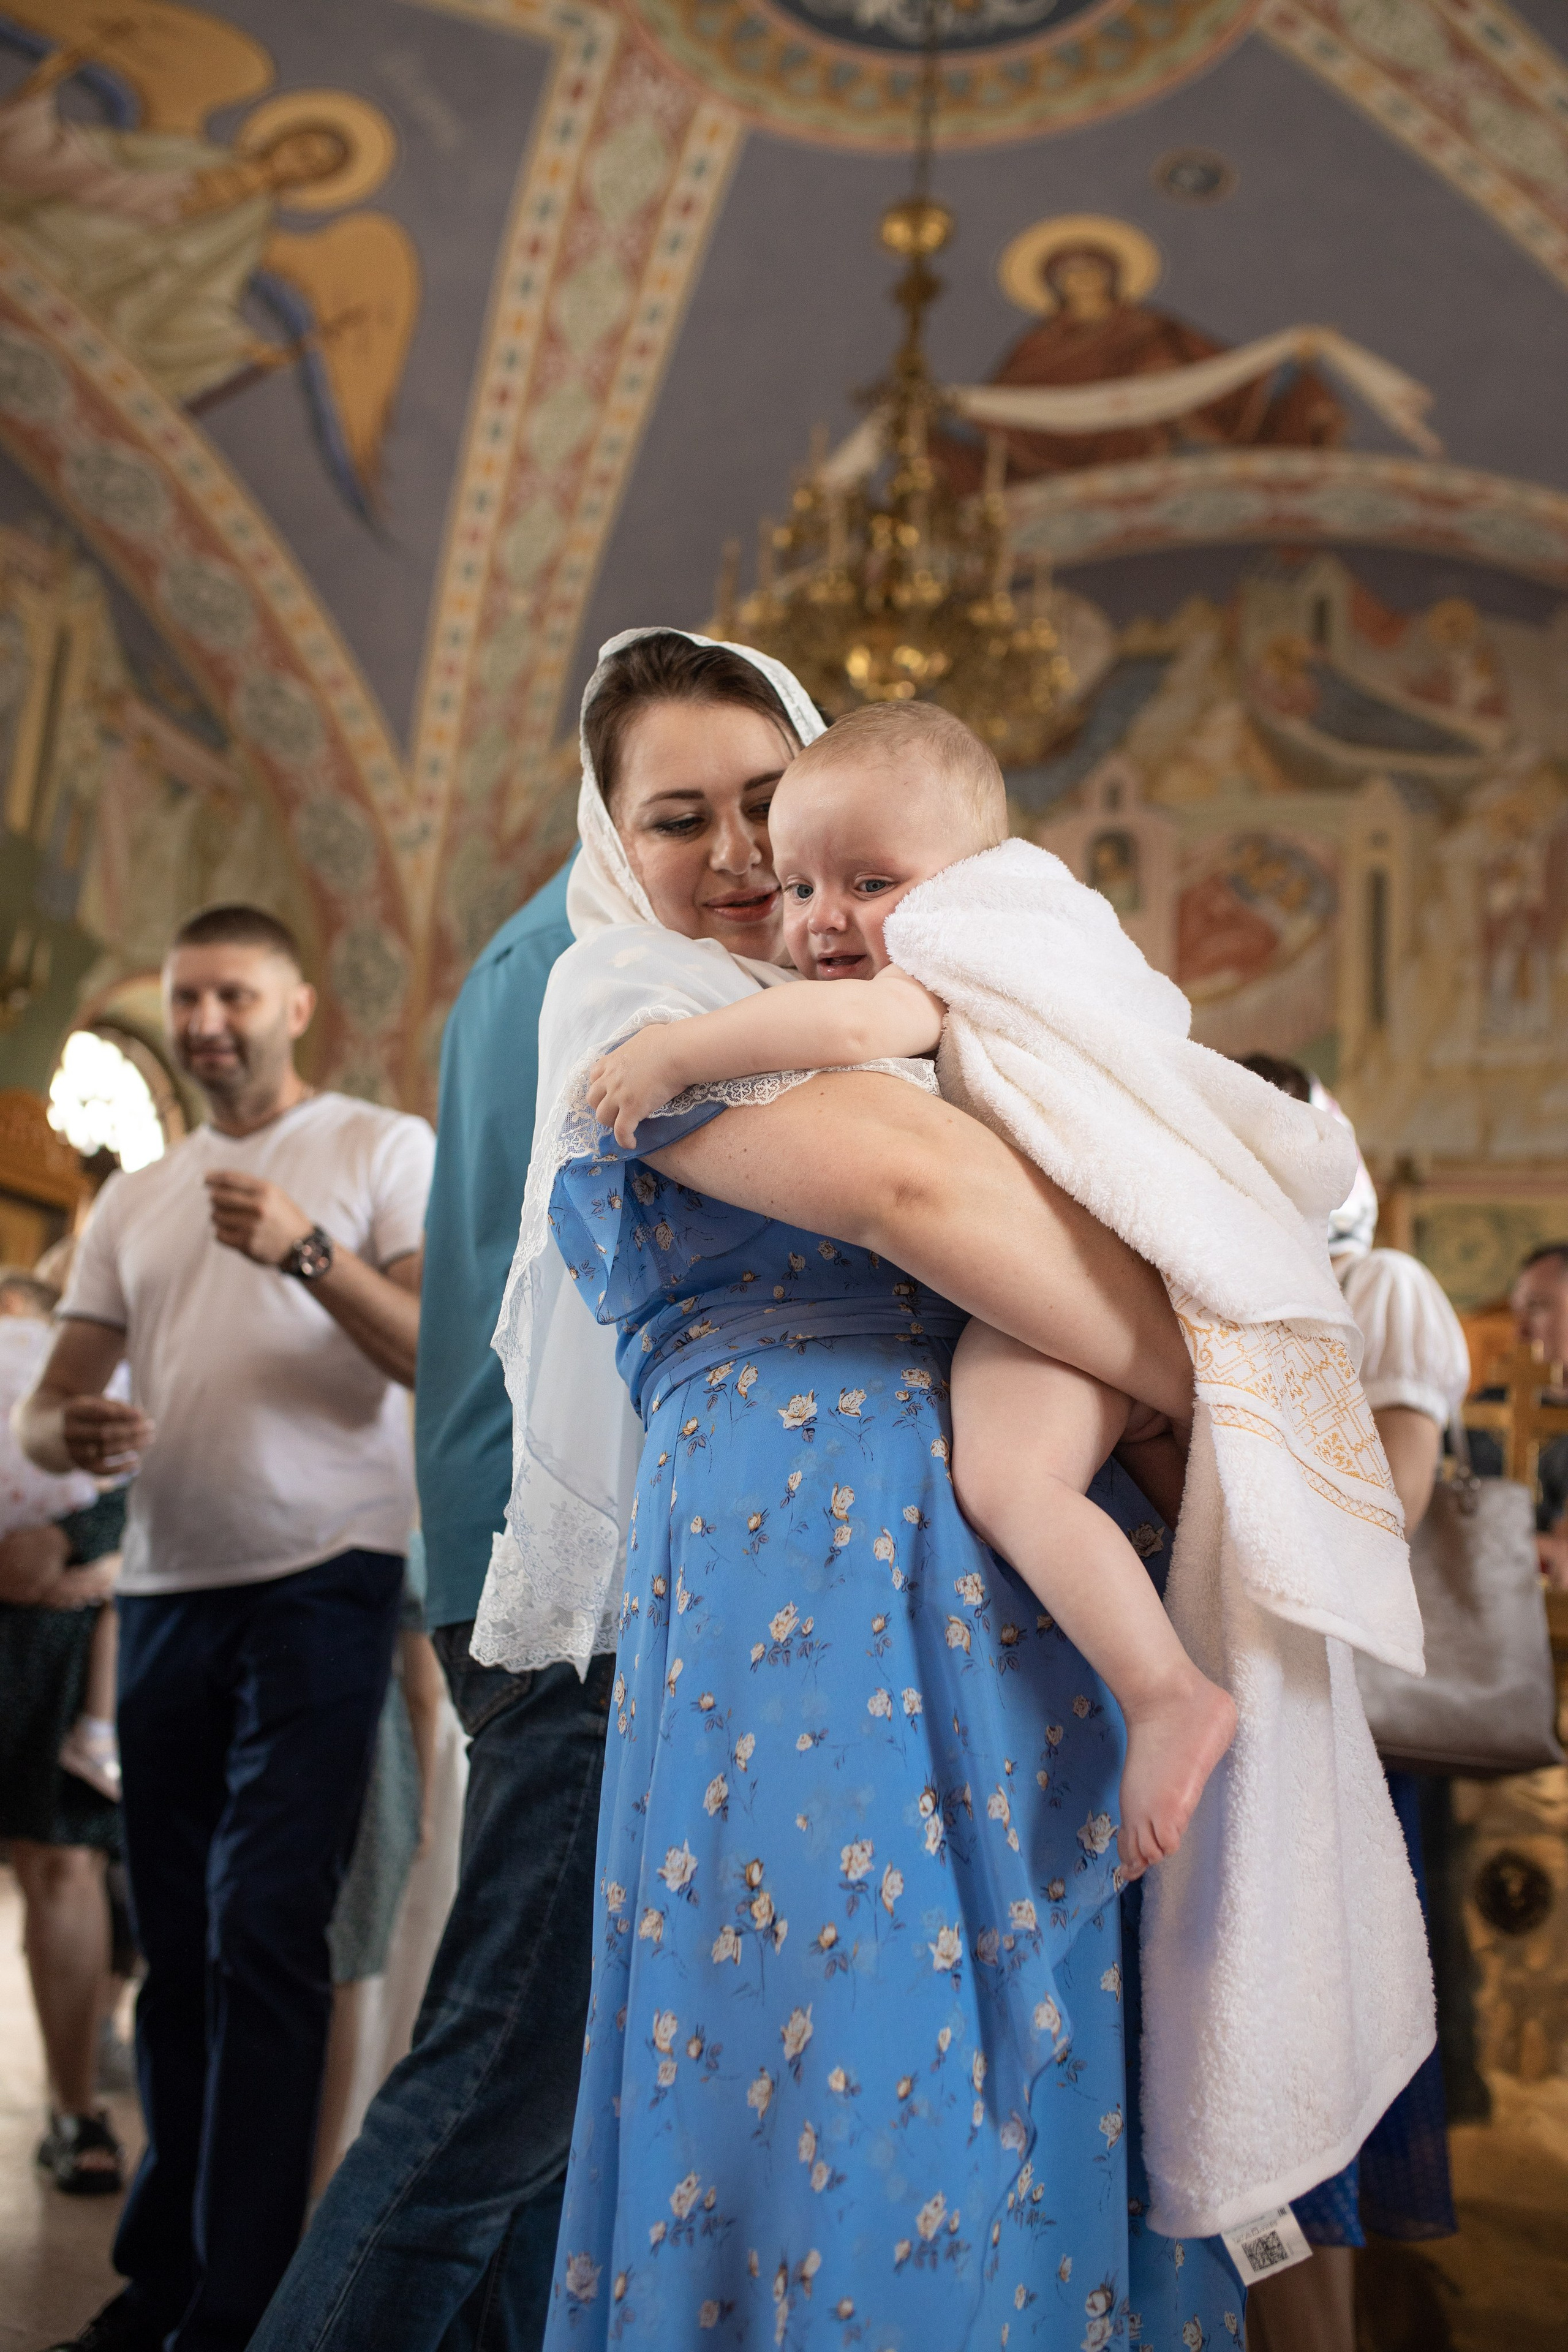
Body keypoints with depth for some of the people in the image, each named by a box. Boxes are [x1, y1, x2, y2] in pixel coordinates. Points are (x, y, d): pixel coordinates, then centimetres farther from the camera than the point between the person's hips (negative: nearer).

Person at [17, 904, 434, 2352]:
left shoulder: (385, 1150, 1)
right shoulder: (133, 1201, 17)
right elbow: (51, 1404, 14)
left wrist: (311, 1252, -23)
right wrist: (70, 1432, -10)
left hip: (319, 1584, -5)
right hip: (167, 1593, 6)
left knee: (266, 1933, -8)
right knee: (175, 1941, 12)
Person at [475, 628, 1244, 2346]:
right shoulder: (625, 992, 0)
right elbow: (915, 1184, -15)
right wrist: (1225, 1394, -12)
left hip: (1022, 1553, 7)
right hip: (815, 1546, -7)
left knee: (1045, 2071, 8)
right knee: (856, 2072, -5)